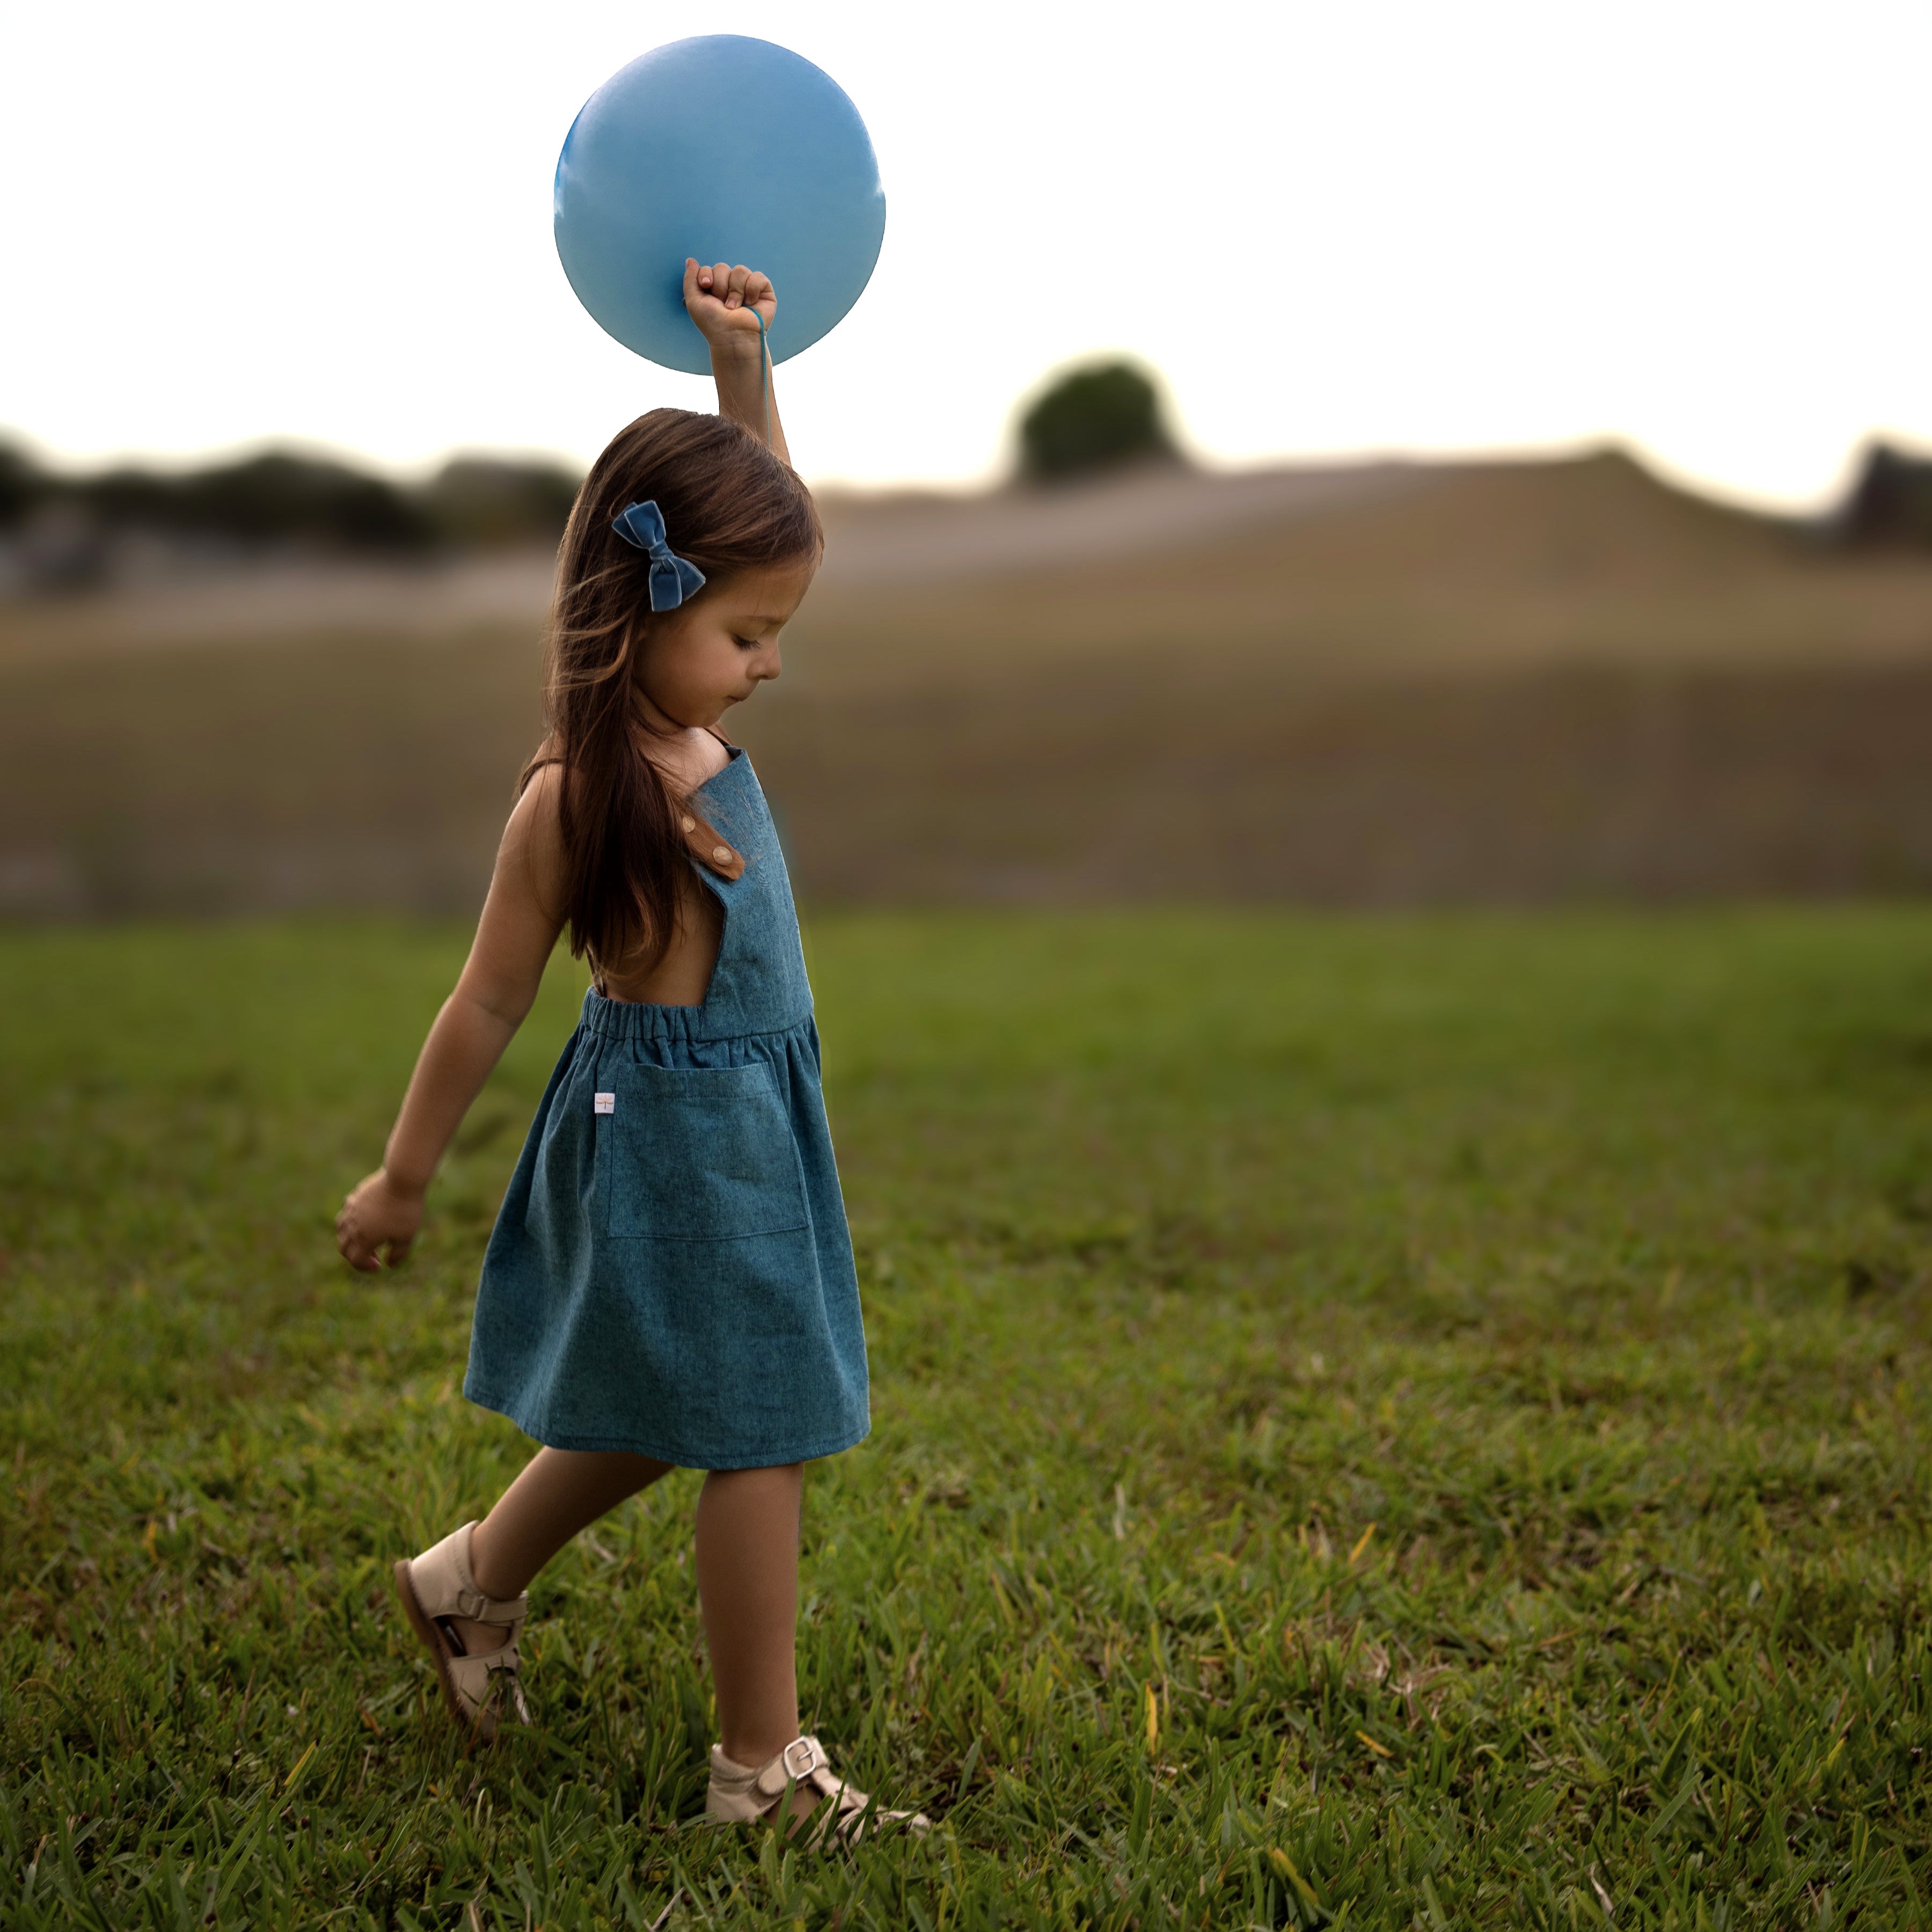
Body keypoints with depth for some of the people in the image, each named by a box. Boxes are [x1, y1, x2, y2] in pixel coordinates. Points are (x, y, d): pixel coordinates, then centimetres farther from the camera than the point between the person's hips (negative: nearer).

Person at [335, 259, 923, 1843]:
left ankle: (473, 1579, 44)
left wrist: (742, 359, 0)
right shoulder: (574, 799, -20)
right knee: (758, 1437, -2)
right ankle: (763, 1768, 11)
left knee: (664, 1412, 23)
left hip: (754, 1116, 9)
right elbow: (489, 1005, -12)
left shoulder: (693, 716, 2)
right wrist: (401, 1181, -3)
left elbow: (757, 506, 13)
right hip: (671, 1126, -9)